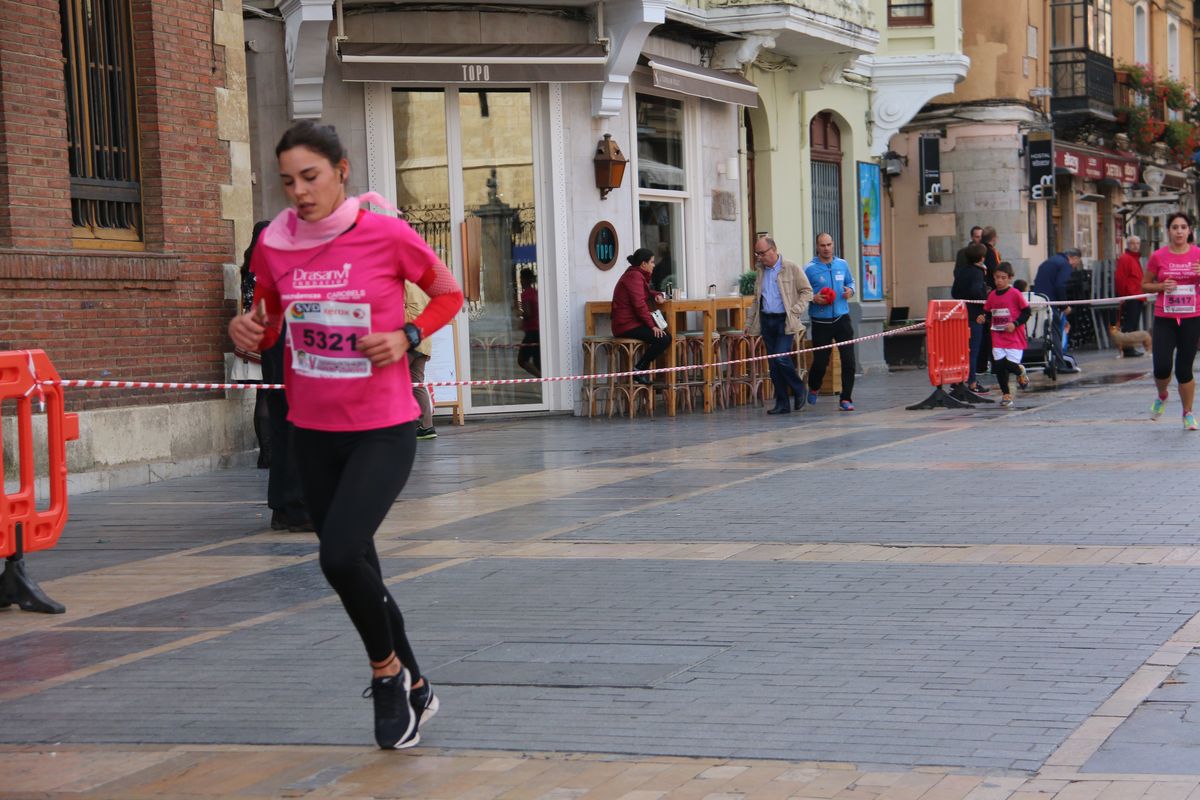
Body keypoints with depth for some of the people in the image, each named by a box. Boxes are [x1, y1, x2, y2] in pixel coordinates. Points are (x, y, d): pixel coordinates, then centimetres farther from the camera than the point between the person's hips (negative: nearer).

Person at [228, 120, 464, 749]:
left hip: (383, 430, -5)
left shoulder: (386, 236, -11)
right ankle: (413, 688, 33)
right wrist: (250, 331, -7)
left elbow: (449, 294, 3)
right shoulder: (273, 246, -1)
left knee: (341, 555, -21)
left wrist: (406, 337, -13)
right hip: (312, 431, 5)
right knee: (354, 567, 12)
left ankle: (386, 670, 6)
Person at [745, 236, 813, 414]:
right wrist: (749, 322, 16)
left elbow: (807, 291, -1)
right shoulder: (761, 271, 15)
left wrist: (795, 311, -12)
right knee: (773, 364, 3)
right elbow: (756, 299, 22)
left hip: (785, 320, -6)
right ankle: (782, 403, 8)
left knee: (782, 358, -16)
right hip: (766, 320, 6)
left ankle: (800, 391, 6)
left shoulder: (791, 268, -2)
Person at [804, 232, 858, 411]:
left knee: (848, 360, -6)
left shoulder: (842, 265, 7)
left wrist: (850, 290, 0)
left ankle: (846, 399, 4)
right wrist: (813, 298, -18)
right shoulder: (810, 269, -5)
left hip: (842, 318, 3)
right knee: (820, 362, 4)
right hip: (821, 321, -3)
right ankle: (813, 388, 35)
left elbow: (850, 281, 22)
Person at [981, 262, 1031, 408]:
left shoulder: (1015, 294, -7)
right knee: (999, 365, -3)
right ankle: (1006, 394, 12)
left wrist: (1015, 324, -16)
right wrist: (984, 319, -3)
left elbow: (1026, 312, -5)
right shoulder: (992, 295, 7)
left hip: (1014, 337, -4)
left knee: (1011, 365, -12)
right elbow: (988, 313, 18)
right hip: (997, 337, 4)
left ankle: (1020, 371, 26)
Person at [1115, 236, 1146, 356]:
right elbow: (1119, 278, -16)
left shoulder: (1136, 259, 22)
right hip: (1129, 299, -10)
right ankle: (1128, 349, -9)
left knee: (1134, 324, 11)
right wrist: (1123, 296, -18)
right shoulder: (1124, 259, -8)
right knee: (1129, 324, -9)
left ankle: (1131, 348, 16)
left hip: (1137, 299, 10)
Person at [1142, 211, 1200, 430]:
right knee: (1162, 368, -10)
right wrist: (1162, 286, -10)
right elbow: (1145, 285, 10)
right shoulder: (1158, 256, 0)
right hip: (1164, 319, 0)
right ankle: (1162, 396, 25)